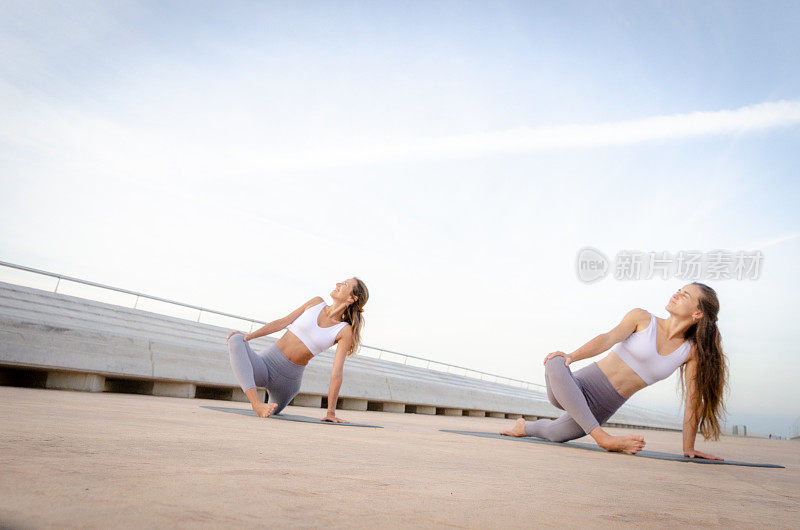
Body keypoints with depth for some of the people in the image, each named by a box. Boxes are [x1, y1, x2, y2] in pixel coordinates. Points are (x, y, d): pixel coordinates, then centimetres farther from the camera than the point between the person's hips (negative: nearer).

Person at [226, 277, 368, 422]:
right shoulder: (317, 302, 3)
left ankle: (267, 407, 62)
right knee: (236, 340, -29)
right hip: (266, 362, 0)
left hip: (288, 380, 0)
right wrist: (248, 336, -7)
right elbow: (281, 323, 3)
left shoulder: (345, 331, -7)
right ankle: (257, 404, -38)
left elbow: (336, 374, -10)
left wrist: (331, 412, -13)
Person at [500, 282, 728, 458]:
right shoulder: (642, 318, -3)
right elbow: (610, 338, -18)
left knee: (554, 434, -1)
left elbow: (693, 402, 1)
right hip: (582, 385, -2)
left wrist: (689, 448, -4)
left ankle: (524, 427, 37)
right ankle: (604, 438, -34)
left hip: (602, 409, 3)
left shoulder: (692, 352, 1)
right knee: (554, 364, -34)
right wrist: (571, 356, -34)